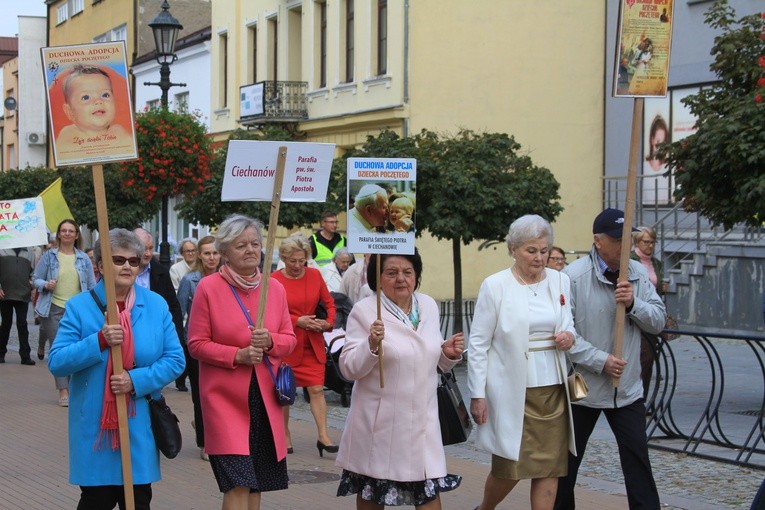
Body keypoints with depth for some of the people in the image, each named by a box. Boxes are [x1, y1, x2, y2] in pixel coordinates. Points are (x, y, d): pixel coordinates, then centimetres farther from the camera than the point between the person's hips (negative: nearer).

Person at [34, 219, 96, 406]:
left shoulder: (84, 258, 8)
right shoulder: (49, 256, 4)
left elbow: (92, 286, 10)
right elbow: (37, 279, 6)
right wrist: (46, 285, -16)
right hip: (54, 309, -1)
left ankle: (72, 387, 16)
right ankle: (63, 391, -4)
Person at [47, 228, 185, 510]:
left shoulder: (157, 306, 4)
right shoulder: (79, 307, -2)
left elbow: (175, 359, 1)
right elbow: (56, 362, -7)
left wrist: (137, 380, -14)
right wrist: (100, 341, -20)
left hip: (140, 426, 2)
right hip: (94, 427, -2)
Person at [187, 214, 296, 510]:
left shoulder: (275, 288, 6)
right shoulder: (208, 288, -6)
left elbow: (290, 340, 11)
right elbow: (196, 344, -5)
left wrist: (270, 341, -12)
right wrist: (237, 355, -18)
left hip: (265, 396, 5)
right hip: (226, 397, -5)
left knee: (257, 482, 11)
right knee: (238, 483, -11)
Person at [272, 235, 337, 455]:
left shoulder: (315, 275, 3)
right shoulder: (274, 280, -8)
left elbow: (329, 302, 11)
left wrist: (329, 321, -7)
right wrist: (297, 321, -17)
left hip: (312, 344, 2)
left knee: (317, 389, -5)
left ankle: (323, 436, -4)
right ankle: (285, 435, 22)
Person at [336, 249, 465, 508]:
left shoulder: (429, 306, 8)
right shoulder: (364, 311, -9)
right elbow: (349, 368, -12)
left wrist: (449, 354, -2)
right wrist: (372, 345, -29)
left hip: (422, 417, 4)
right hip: (380, 419, -4)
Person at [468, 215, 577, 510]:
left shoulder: (560, 281, 7)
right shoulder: (494, 286, -5)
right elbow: (478, 344, -4)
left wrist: (569, 337, -5)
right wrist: (478, 394, -7)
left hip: (552, 389, 4)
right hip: (512, 391, -4)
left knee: (550, 467, 3)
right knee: (509, 468, 2)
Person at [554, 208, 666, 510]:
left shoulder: (638, 274, 2)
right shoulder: (574, 276, -14)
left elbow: (658, 322, 2)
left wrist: (634, 303, -17)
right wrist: (600, 360, -20)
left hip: (627, 388, 3)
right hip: (583, 386, -3)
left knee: (637, 460, 1)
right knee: (567, 459, 12)